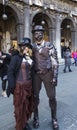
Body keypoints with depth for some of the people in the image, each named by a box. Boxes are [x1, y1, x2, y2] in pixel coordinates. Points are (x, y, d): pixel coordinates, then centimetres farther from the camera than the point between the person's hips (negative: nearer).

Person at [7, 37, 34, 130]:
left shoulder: (30, 57, 6)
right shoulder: (16, 57, -11)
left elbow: (31, 70, 10)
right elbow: (10, 72, -12)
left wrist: (33, 83, 9)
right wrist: (11, 86, -16)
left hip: (29, 84, 6)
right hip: (19, 85, -6)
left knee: (29, 105, 18)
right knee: (20, 107, 8)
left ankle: (25, 122, 42)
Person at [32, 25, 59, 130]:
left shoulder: (49, 46, -6)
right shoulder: (32, 47, 4)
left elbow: (55, 62, -6)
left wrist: (55, 77, -12)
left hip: (48, 73, -2)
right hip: (36, 74, 3)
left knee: (52, 97, 5)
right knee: (35, 96, 10)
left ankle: (54, 118, 26)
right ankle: (36, 117, 30)